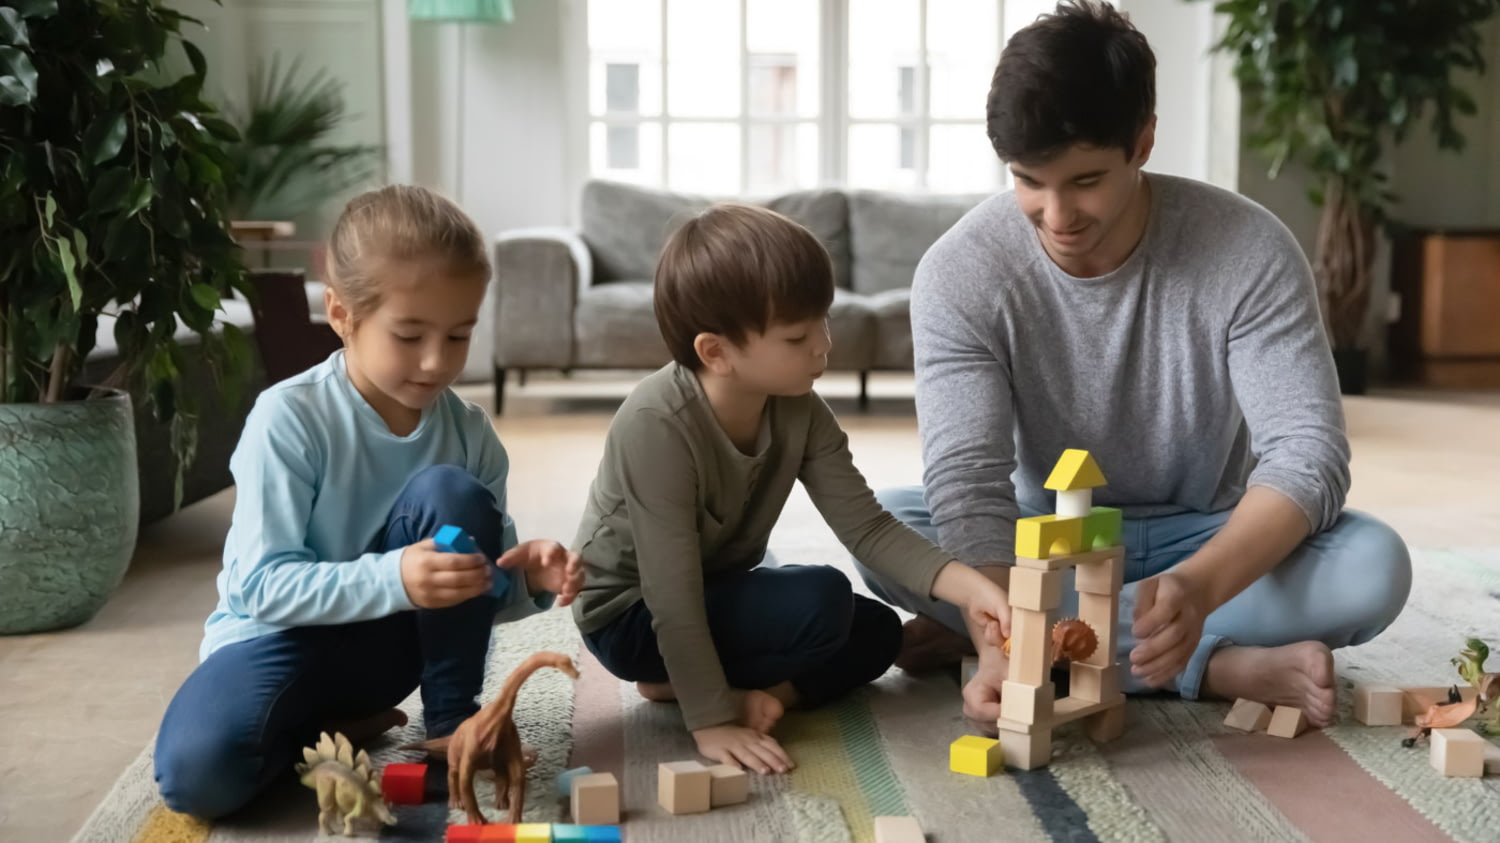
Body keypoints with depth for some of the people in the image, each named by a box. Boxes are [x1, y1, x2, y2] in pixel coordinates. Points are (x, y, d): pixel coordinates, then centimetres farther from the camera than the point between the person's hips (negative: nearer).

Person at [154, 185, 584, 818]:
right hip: (285, 635, -3)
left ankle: (453, 720, -9)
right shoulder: (288, 419, -20)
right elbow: (261, 585, -23)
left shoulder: (468, 432, -7)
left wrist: (527, 581, -25)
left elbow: (480, 590, -1)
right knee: (194, 772, -33)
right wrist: (393, 577, -38)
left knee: (452, 493, -23)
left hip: (389, 640, 4)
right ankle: (337, 726, -1)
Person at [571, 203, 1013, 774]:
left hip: (721, 593, 8)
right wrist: (711, 722, -32)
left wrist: (972, 588, -22)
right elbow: (673, 598, -32)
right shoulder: (657, 425, -33)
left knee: (878, 632, 3)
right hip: (631, 618, -8)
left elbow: (867, 528, -10)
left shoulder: (799, 411, -13)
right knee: (821, 601, -25)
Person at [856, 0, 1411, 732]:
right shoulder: (960, 271, -20)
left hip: (1210, 540, -1)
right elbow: (967, 481, -27)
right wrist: (1001, 648, -45)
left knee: (1374, 566, -28)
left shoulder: (1247, 251, -21)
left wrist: (1197, 588, -47)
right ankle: (1223, 666, -28)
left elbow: (1307, 455, -28)